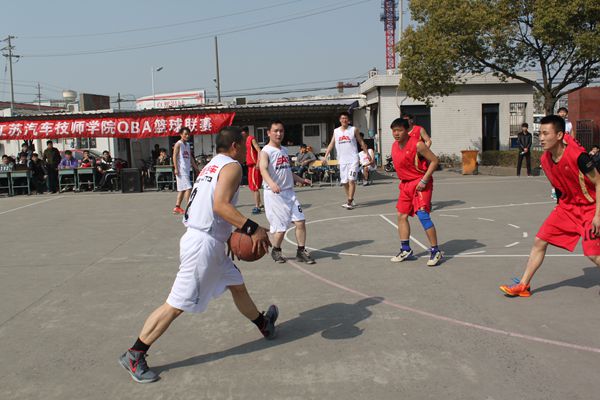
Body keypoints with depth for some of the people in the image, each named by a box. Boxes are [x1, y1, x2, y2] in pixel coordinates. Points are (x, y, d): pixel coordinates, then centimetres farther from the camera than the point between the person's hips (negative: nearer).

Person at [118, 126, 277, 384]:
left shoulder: (213, 165, 18)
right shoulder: (232, 166, -10)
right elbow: (220, 205, -24)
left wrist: (233, 233, 20)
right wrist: (252, 228, -25)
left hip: (210, 241, 10)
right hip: (204, 244, -10)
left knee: (238, 286, 24)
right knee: (177, 305, -3)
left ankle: (264, 325, 44)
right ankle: (133, 356, 6)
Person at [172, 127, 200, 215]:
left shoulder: (188, 145, 18)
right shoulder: (178, 144, -6)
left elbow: (191, 158, 22)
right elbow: (174, 156, -11)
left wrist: (196, 168, 19)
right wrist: (176, 168, -19)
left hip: (187, 169, 9)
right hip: (181, 170, -9)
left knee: (182, 189, 10)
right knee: (188, 188, -14)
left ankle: (177, 208, 16)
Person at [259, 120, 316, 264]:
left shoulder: (285, 150, 14)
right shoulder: (266, 151, -11)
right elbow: (263, 169, -30)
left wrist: (301, 180, 22)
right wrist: (271, 183, -47)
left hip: (289, 192, 7)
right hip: (274, 194, -7)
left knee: (300, 221, -1)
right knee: (281, 227, -2)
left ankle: (301, 251, 13)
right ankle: (276, 251, 23)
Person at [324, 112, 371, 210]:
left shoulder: (354, 130, 2)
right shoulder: (336, 131, 9)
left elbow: (361, 142, 6)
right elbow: (331, 144, 8)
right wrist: (325, 156, -2)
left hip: (353, 159, -4)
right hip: (342, 160, 4)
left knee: (351, 180, -13)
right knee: (344, 182, 7)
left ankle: (349, 202, -13)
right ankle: (350, 200, 20)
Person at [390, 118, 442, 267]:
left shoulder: (417, 144, -16)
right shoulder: (394, 146, 7)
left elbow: (434, 160, -15)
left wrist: (424, 180, -20)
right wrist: (402, 180, 15)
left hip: (420, 183, -8)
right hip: (405, 184, 8)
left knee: (422, 214, -16)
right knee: (402, 215, 8)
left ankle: (435, 251, -7)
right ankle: (405, 249, 20)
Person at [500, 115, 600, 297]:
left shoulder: (578, 156, -27)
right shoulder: (545, 159, -6)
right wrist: (561, 201, 13)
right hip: (566, 206, 6)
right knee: (539, 241, 0)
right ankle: (523, 285, 9)